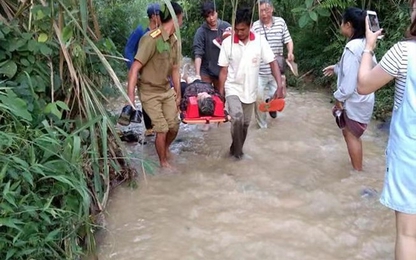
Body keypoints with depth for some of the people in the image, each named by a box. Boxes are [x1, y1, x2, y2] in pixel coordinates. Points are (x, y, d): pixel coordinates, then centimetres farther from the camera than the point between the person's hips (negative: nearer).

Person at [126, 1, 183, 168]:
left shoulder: (174, 41, 2)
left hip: (167, 90, 7)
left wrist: (178, 95, 16)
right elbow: (135, 68, -25)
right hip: (150, 92, -7)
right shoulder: (151, 39, -23)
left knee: (174, 126, 8)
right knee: (162, 129, -2)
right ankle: (163, 161, 20)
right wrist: (130, 97, -28)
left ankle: (165, 148, 39)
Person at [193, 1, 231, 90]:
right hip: (206, 71, -2)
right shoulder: (201, 31, -11)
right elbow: (198, 54, -17)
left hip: (222, 70, 3)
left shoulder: (226, 27, -3)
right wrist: (197, 74, -26)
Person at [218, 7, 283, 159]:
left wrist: (280, 86, -18)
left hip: (250, 91, 2)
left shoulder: (260, 41, -9)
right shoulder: (227, 43, -10)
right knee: (237, 118, -23)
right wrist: (220, 93, -3)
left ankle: (236, 149, 36)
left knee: (245, 124, 12)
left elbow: (272, 63, -7)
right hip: (233, 88, -2)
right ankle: (237, 150, -2)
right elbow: (224, 70, -4)